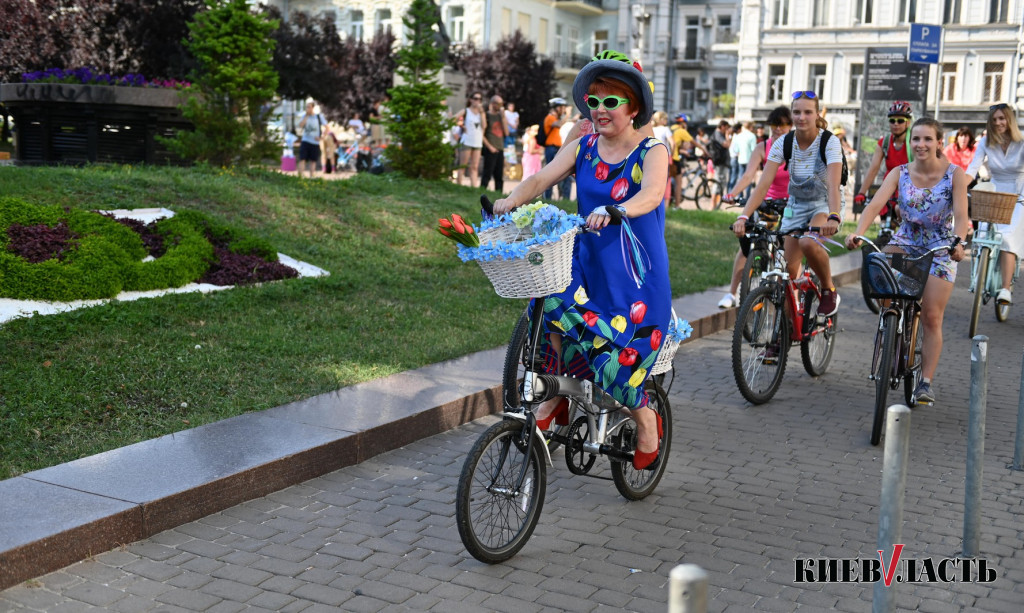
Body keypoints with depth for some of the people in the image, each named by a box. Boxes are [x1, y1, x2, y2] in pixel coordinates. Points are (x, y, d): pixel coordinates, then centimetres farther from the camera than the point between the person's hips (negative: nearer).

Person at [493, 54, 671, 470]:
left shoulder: (652, 151, -8)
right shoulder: (582, 148, 6)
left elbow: (651, 195, -28)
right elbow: (543, 177, -7)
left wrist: (614, 209, -49)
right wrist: (512, 201, -28)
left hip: (637, 272, -4)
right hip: (586, 261, 4)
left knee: (618, 354, -10)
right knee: (550, 305, -23)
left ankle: (647, 421, 19)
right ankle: (554, 397, -5)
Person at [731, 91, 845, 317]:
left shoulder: (829, 143, -20)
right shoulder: (783, 144, -12)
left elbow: (833, 185, -34)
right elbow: (763, 184, -21)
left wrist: (833, 218, -51)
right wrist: (743, 216, -35)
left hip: (824, 205, -3)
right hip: (796, 206, 4)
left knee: (808, 243, -34)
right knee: (788, 270, -5)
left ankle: (829, 290, -9)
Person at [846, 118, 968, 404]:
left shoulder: (955, 174, -11)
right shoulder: (900, 173, -7)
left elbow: (961, 214, -21)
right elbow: (876, 203, -21)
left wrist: (958, 242, -42)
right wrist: (857, 233, -38)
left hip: (940, 249, -2)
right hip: (906, 241, 2)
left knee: (931, 318, -4)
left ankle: (925, 382, 5)